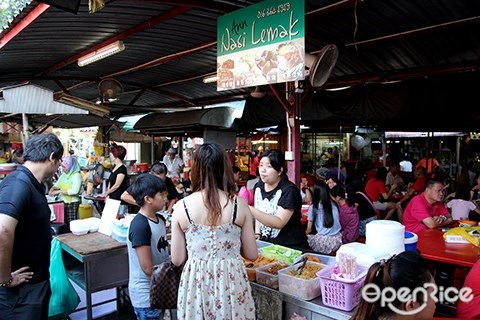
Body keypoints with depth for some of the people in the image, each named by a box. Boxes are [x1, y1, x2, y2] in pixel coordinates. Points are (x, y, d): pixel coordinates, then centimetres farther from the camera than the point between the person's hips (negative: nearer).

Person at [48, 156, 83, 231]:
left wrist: (59, 191, -19)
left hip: (72, 203, -7)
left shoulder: (76, 175, -14)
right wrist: (52, 189, -2)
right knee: (64, 224, 12)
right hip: (63, 202, 7)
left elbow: (74, 191, -22)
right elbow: (57, 184, 20)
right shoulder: (64, 174, 9)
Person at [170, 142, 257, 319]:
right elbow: (252, 254, -2)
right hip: (232, 282, 0)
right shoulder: (239, 204, -10)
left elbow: (177, 259, -2)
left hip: (195, 283, 1)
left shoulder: (181, 206, -10)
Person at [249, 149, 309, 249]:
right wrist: (257, 234, 1)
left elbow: (279, 223, -24)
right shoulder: (259, 186, 5)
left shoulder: (289, 190, -15)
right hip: (266, 244, 6)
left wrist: (251, 210, -32)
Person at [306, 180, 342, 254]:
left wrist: (307, 233, 26)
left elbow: (309, 229, 4)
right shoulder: (334, 204, 7)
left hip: (323, 242, -5)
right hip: (337, 240, 5)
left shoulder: (313, 207, -4)